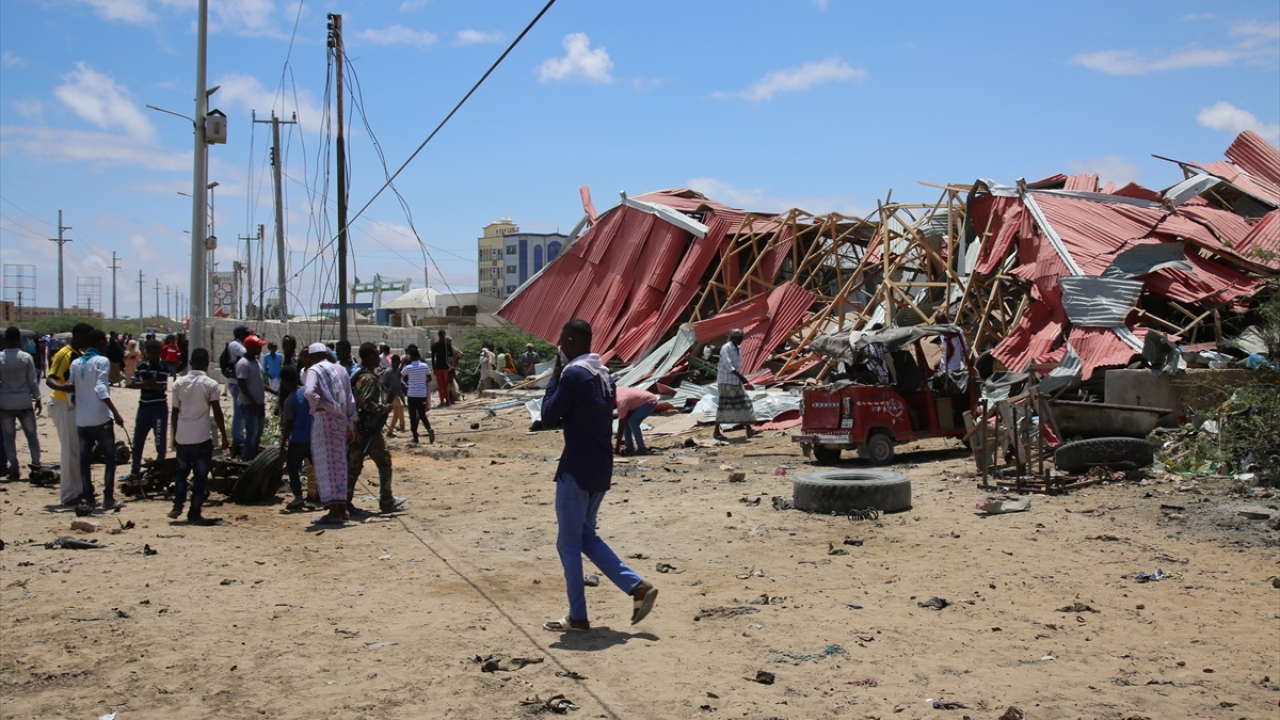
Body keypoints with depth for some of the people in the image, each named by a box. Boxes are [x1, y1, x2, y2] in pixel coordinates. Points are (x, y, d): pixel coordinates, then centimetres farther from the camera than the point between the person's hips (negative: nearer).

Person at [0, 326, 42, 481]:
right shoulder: (26, 357, -6)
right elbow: (33, 381, -3)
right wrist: (37, 399, 7)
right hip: (24, 402, 0)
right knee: (31, 434, 11)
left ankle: (14, 469, 3)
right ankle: (36, 465, 16)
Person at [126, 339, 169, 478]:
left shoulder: (163, 367, -9)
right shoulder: (141, 366, 5)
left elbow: (161, 387, -19)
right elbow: (131, 384, 0)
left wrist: (143, 383, -9)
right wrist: (147, 383, -16)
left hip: (159, 407, -5)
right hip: (144, 407, 5)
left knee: (160, 440, -1)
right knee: (137, 440, 11)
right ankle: (135, 471, 23)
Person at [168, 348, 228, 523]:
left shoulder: (179, 383, 5)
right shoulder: (211, 384, -6)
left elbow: (174, 412, 8)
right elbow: (217, 413, -7)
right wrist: (224, 437, 0)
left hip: (182, 438, 3)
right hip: (202, 438, -3)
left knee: (181, 472, 21)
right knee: (200, 477, 5)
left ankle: (177, 506, 8)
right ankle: (194, 514, 5)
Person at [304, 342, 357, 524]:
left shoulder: (314, 370, -3)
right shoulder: (341, 370, 14)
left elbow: (310, 392, -24)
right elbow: (350, 400, 13)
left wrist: (318, 405, -6)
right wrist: (351, 427, 15)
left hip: (323, 420, -6)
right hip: (341, 420, 6)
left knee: (325, 464, -2)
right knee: (339, 463, 13)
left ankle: (334, 510, -5)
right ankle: (342, 507, 18)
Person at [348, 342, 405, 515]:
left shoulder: (357, 374, 14)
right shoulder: (369, 378, -16)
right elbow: (365, 402, -26)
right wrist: (384, 408, -14)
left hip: (357, 427, 9)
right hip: (369, 428, -9)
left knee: (353, 464, 9)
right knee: (384, 462, 1)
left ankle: (345, 501, 9)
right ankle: (387, 501, 5)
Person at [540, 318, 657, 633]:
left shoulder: (573, 374, -16)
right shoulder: (605, 375, 12)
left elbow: (549, 417, -12)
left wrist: (554, 379, -2)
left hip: (576, 470, -9)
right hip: (601, 467, 9)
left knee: (568, 543, 3)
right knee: (586, 535, 19)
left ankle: (577, 617, 10)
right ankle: (638, 586, 10)